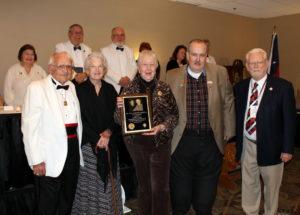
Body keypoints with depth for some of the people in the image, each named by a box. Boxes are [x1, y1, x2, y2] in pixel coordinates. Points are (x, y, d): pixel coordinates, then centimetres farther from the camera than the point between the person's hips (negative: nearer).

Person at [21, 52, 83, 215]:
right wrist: (36, 160, -15)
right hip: (50, 155, -5)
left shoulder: (72, 87, 11)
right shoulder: (36, 88, -6)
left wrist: (78, 149, 8)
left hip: (73, 150, 6)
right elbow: (29, 126, -11)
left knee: (67, 202, 18)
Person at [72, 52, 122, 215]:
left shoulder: (110, 89, 9)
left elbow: (115, 115, 8)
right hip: (88, 143, -3)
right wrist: (97, 138, -12)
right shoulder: (80, 90, -3)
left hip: (109, 143, 4)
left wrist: (108, 133, -9)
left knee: (108, 180, 7)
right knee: (90, 181, 1)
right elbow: (81, 119, -7)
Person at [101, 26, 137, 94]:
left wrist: (129, 78, -7)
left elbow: (134, 67, 13)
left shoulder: (130, 50, 20)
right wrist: (119, 80, -14)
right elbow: (105, 68, -6)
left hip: (128, 87, 3)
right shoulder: (105, 50, 4)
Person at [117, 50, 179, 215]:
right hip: (137, 143, 1)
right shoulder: (129, 89, 1)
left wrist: (162, 127, -17)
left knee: (160, 187, -1)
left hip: (160, 142, -1)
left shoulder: (164, 89, -1)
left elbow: (174, 115, -1)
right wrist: (120, 107, -18)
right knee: (143, 185, 16)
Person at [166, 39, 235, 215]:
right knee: (181, 187, 13)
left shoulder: (220, 73, 1)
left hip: (211, 141, 1)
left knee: (207, 189, 15)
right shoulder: (172, 76, -1)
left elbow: (228, 103, 8)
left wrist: (229, 130, 9)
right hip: (182, 141, -1)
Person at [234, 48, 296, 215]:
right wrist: (235, 141, 5)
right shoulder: (240, 87, 2)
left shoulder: (283, 87, -10)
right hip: (247, 145, 3)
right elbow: (237, 116, 8)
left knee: (271, 186, 15)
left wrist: (287, 148, -10)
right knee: (249, 184, 17)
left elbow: (290, 120, -8)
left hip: (271, 147, -3)